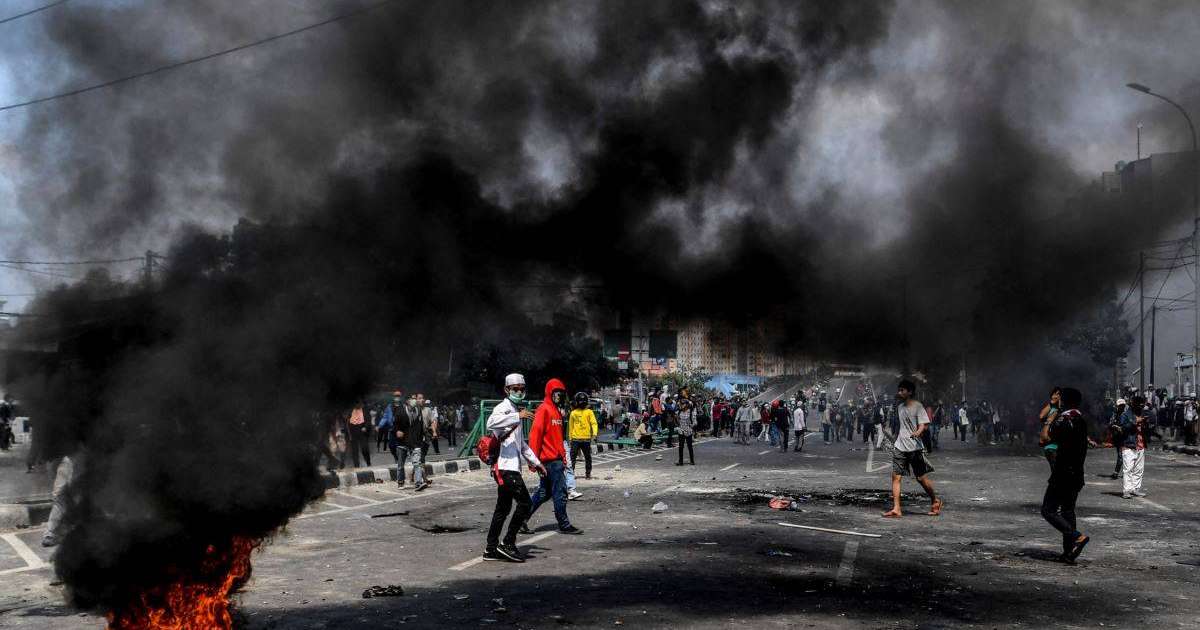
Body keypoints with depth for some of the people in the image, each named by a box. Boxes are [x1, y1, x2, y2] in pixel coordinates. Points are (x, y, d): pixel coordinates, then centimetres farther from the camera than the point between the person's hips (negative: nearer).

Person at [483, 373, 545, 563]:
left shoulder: (515, 410, 24)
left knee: (503, 507, 11)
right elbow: (491, 423, -33)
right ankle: (508, 544, -4)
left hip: (511, 467, 10)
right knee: (525, 503, -10)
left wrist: (536, 462, 33)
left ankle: (491, 549, 15)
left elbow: (521, 443, 34)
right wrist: (518, 417, -32)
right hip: (506, 467, -10)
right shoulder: (504, 407, -8)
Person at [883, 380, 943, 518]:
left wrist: (917, 432, -35)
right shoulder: (899, 407, 13)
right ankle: (896, 509, -6)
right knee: (895, 476, -5)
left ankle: (936, 501, 26)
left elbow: (924, 425, -15)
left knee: (921, 478, 3)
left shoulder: (918, 406, -7)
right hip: (900, 447, 6)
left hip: (914, 447, -6)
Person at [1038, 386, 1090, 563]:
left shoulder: (1062, 420, -17)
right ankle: (1069, 552, 13)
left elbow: (1043, 440, -18)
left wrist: (1048, 422, -6)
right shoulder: (1081, 420, 11)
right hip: (1077, 474, 8)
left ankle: (1077, 537, -17)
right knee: (1068, 511, 14)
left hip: (1062, 475, -8)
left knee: (1048, 510, -3)